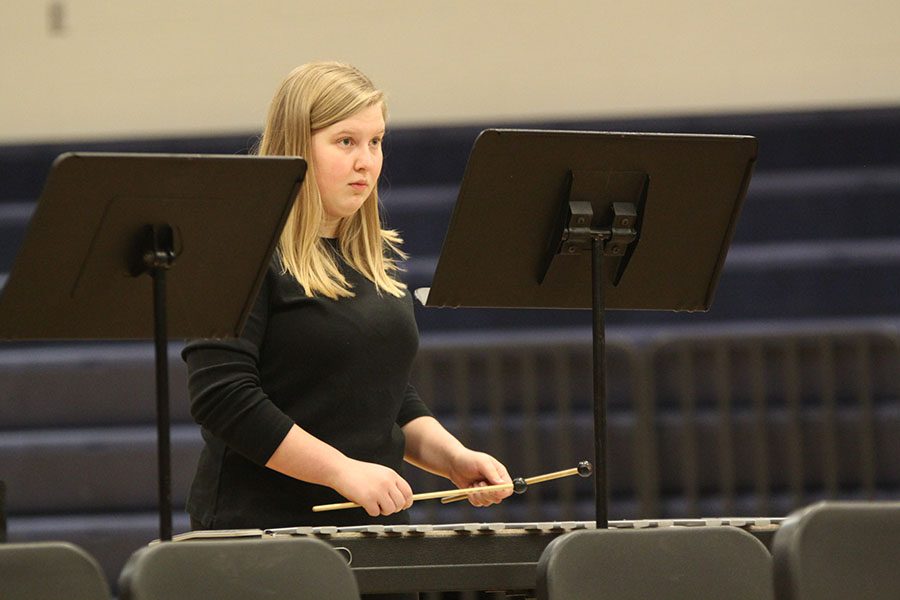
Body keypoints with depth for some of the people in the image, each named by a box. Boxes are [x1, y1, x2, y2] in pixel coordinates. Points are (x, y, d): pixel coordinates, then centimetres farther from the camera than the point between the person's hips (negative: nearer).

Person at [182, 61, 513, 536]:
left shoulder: (380, 257, 16)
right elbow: (220, 398, -17)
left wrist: (453, 459, 6)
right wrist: (342, 470, -19)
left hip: (376, 524, 7)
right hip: (263, 525, -7)